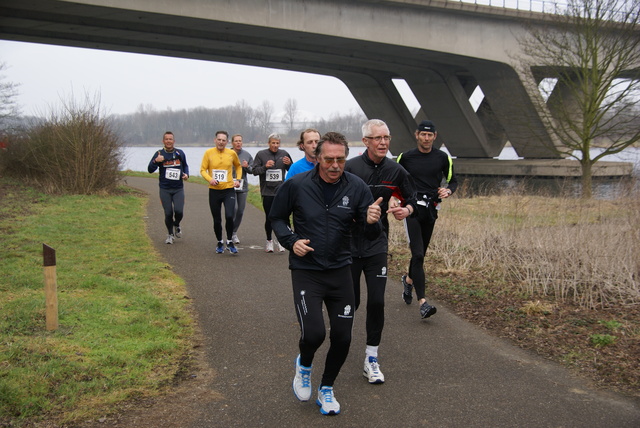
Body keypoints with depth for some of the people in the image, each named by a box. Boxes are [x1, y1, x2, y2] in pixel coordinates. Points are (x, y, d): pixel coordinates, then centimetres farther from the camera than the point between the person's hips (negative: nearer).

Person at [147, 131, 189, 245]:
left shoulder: (180, 153, 4)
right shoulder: (159, 154, -2)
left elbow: (185, 166, 21)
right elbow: (150, 170, -7)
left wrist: (186, 174, 1)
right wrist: (156, 161, -25)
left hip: (178, 189, 1)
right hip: (164, 189, -1)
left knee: (179, 211, -14)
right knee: (168, 213, 0)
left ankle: (176, 225, 21)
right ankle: (170, 234, 23)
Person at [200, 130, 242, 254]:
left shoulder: (232, 153, 1)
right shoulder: (209, 153, -1)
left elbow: (238, 166, 19)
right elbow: (203, 170, 1)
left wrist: (238, 179, 6)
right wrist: (210, 179, -18)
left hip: (229, 190, -1)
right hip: (214, 191, 1)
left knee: (229, 216, -17)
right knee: (217, 220, 9)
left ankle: (229, 242, 4)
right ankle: (219, 243, 29)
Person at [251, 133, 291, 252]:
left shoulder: (284, 154, 9)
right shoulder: (261, 154, 4)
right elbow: (255, 171, 0)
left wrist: (289, 164, -7)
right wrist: (265, 167, -16)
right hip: (267, 192, -1)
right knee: (269, 217, 5)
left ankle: (279, 240, 8)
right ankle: (269, 241, 18)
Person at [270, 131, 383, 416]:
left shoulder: (357, 187, -7)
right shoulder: (296, 185, -11)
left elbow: (371, 235, -3)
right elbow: (276, 217, 5)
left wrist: (372, 221, -26)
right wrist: (291, 241, -12)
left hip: (340, 271, 3)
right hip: (305, 272, -2)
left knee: (342, 337, 6)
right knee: (313, 333, -15)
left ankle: (326, 390, 32)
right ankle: (304, 365, 24)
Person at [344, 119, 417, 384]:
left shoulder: (395, 171, 0)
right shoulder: (350, 168, -10)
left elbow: (411, 199, 12)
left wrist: (406, 209, -9)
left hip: (377, 245, 2)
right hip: (348, 243, -2)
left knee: (376, 302, -3)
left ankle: (371, 360, 11)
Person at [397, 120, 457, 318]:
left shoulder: (443, 158, 6)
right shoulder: (406, 157, 3)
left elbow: (453, 181, 13)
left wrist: (448, 190, -8)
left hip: (431, 210, 3)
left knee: (420, 253, 14)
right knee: (418, 255, -13)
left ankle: (408, 280, 46)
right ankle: (422, 302, -16)